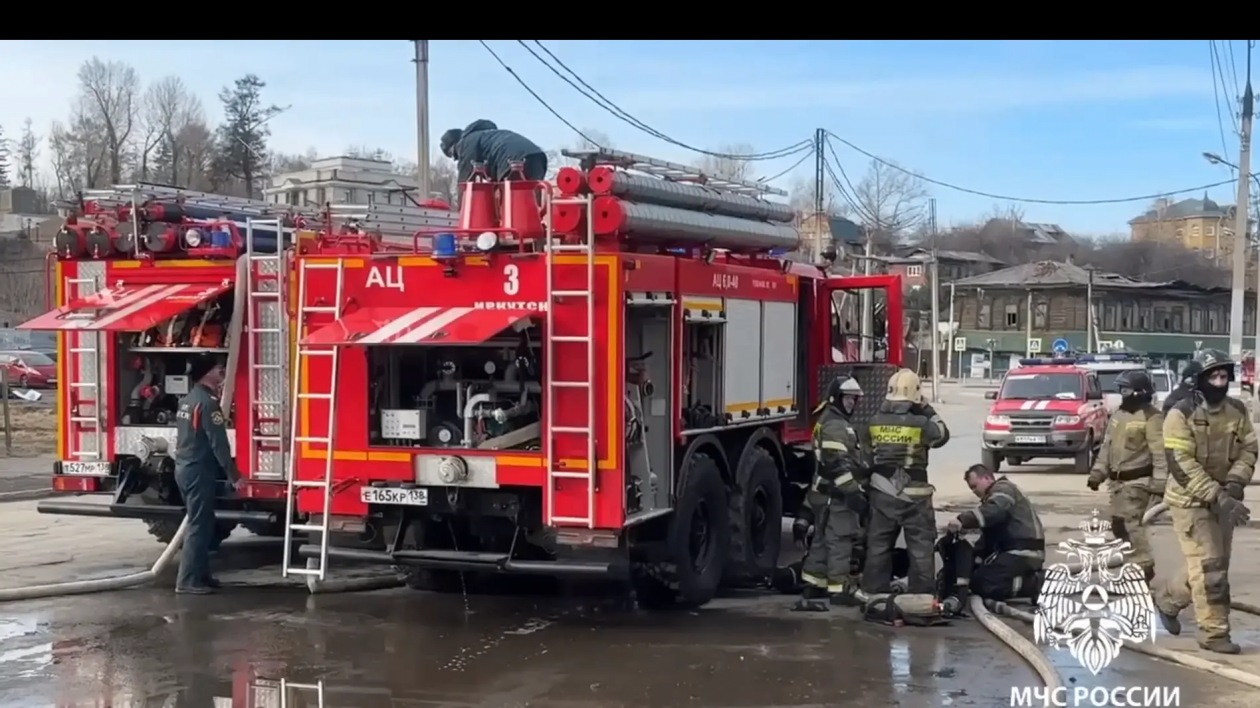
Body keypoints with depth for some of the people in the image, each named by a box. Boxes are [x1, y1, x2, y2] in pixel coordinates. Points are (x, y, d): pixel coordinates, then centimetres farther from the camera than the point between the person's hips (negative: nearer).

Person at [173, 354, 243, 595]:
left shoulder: (187, 400, 14)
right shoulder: (207, 403, -16)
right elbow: (218, 443, -18)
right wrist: (233, 475, -14)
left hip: (184, 468, 10)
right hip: (199, 471, -10)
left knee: (200, 523, 16)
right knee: (199, 526, -7)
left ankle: (200, 575, 21)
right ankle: (187, 581, -7)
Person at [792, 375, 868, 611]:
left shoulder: (833, 422, 20)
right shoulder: (835, 425, -15)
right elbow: (837, 463, -24)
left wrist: (853, 489, 30)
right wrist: (853, 491, -24)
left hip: (829, 494, 11)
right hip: (836, 495, -11)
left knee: (823, 540, 13)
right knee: (840, 540, -8)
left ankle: (812, 586, 17)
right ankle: (840, 588, -6)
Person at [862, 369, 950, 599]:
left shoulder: (876, 422, 0)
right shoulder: (920, 422, -13)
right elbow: (942, 435, 3)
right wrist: (927, 410, 8)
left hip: (882, 492, 4)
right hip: (914, 493, -4)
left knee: (878, 543, 12)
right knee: (921, 545, 3)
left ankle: (874, 590, 15)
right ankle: (923, 593, 2)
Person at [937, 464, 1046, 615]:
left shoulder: (1003, 488, -2)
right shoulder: (993, 497, 28)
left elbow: (994, 511, -26)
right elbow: (988, 539, 21)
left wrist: (962, 520, -34)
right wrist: (971, 554, 4)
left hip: (1024, 551, -10)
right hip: (1013, 550, 10)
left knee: (981, 583, -17)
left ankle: (1035, 584, -12)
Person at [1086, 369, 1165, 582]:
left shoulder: (1151, 417, -12)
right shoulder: (1119, 414, 15)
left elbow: (1160, 453, -17)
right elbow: (1107, 445, 20)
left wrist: (1159, 483, -22)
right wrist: (1098, 472, 15)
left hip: (1137, 481, -9)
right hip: (1117, 480, 9)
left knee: (1131, 523, -15)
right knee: (1118, 523, 12)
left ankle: (1143, 566, -12)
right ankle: (1133, 563, 23)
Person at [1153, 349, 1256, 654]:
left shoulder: (1237, 410, 0)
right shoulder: (1181, 414, -17)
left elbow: (1248, 449, 3)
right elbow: (1181, 465, -22)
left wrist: (1234, 484, -15)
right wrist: (1218, 497, -28)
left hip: (1223, 499, 6)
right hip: (1191, 500, -6)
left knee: (1214, 564, 15)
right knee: (1208, 566, -7)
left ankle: (1167, 597, 37)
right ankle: (1214, 632, 3)